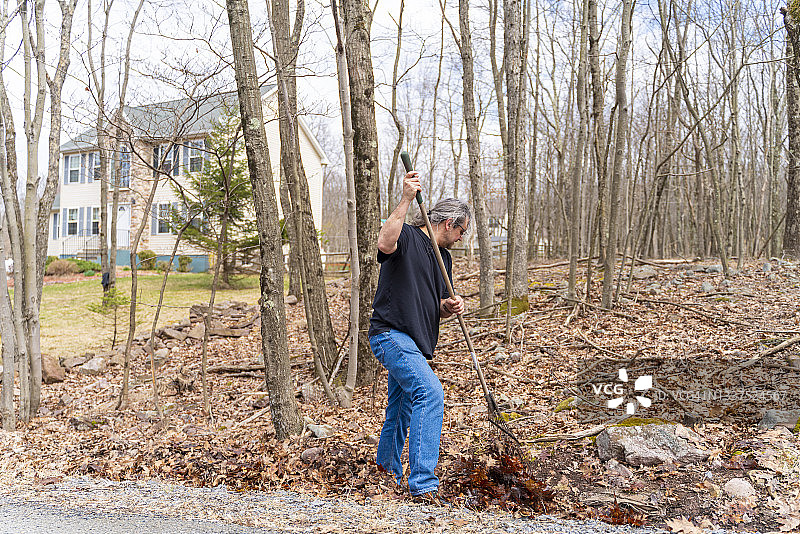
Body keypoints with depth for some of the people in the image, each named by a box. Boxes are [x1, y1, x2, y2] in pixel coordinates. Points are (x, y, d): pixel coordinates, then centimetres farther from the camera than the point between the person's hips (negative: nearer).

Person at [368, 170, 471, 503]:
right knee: (430, 394, -22)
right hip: (391, 335, -9)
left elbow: (437, 309, 20)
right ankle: (423, 485, -20)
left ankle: (387, 471, 40)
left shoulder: (444, 257, 18)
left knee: (402, 409, 20)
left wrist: (450, 306, -3)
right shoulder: (407, 236, -8)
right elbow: (385, 243, -34)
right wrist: (406, 200, -34)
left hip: (413, 342, 9)